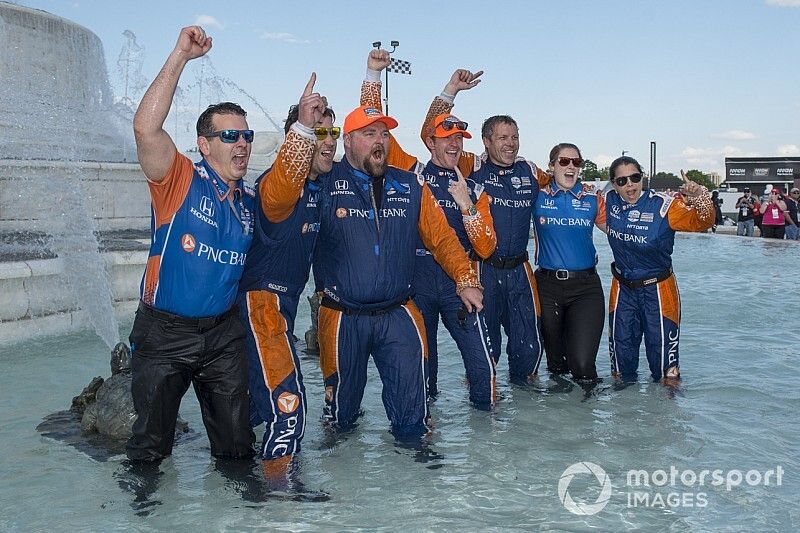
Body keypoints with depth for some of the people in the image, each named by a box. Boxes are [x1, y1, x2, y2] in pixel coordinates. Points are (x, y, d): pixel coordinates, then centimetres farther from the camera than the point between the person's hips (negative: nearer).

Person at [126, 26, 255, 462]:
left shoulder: (250, 204, 8)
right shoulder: (180, 180, -10)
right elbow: (146, 127, -28)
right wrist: (180, 57, -28)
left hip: (224, 331, 4)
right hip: (165, 331, -4)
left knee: (236, 440, 13)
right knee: (151, 439, 11)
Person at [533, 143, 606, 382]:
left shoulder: (593, 199, 5)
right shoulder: (538, 197, 1)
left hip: (586, 287, 0)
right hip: (547, 286, 1)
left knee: (583, 365, -11)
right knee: (556, 362, 15)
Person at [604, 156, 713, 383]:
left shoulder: (662, 205, -17)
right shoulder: (609, 202, -4)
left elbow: (701, 222, -23)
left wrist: (699, 197, -41)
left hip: (658, 290, -4)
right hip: (622, 289, 4)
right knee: (620, 352, 18)